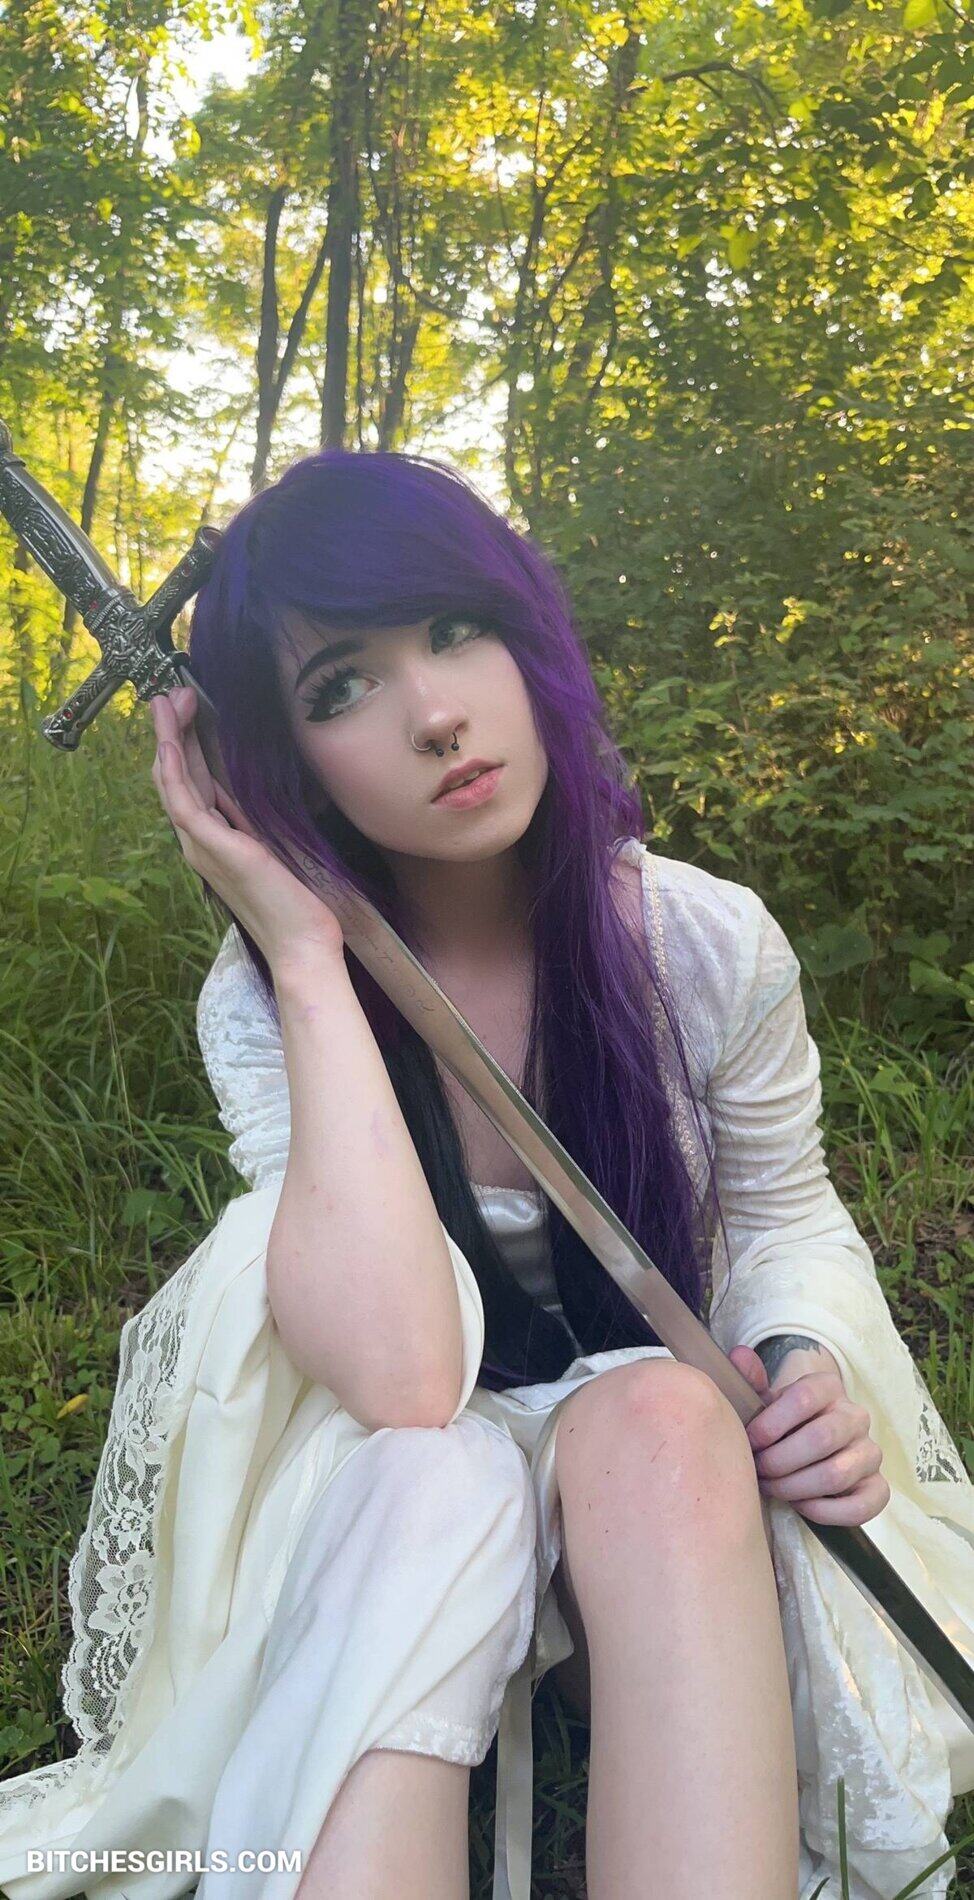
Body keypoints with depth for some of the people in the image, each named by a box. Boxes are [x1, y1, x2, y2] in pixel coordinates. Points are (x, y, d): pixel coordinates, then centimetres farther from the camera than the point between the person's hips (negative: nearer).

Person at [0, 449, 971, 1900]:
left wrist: (818, 1369, -19)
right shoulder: (264, 1004, -16)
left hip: (681, 1479, 2)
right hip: (395, 1516, -1)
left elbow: (787, 1222, 5)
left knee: (649, 1418, -34)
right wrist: (309, 954, -29)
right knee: (436, 1473, -36)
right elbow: (400, 1375, -32)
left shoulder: (710, 945, -12)